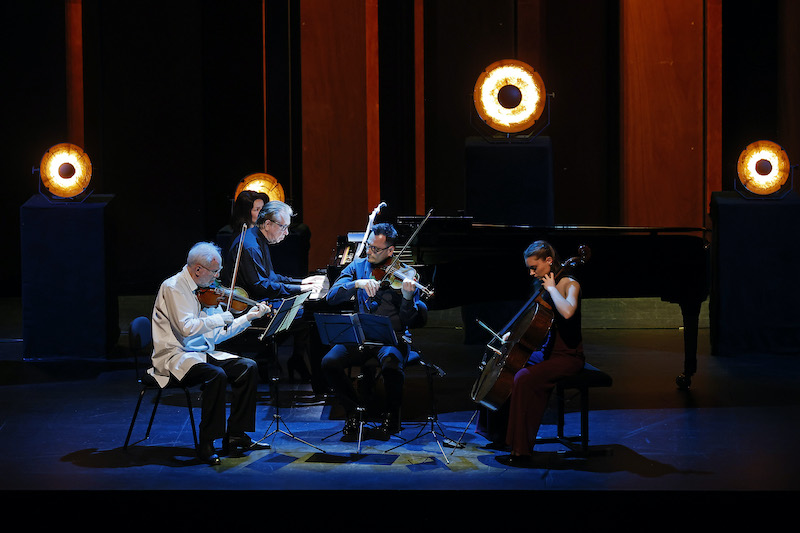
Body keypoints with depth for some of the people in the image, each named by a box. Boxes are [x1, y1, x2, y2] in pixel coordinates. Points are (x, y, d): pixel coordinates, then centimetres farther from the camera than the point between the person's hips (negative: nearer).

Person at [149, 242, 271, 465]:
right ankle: (206, 444, -26)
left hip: (203, 353, 9)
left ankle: (235, 435, -5)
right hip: (176, 356, -9)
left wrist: (249, 317, 10)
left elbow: (219, 334, 15)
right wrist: (222, 318, -17)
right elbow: (187, 327, -25)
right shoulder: (173, 288, -12)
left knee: (248, 367, -7)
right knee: (217, 375, -33)